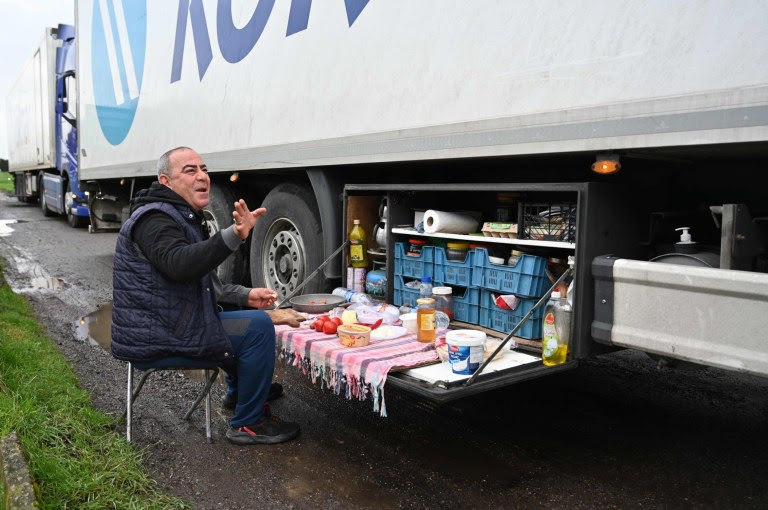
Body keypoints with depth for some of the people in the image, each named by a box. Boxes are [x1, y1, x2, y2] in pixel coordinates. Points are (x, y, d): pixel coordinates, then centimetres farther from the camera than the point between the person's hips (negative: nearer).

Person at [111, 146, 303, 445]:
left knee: (249, 318, 25)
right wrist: (234, 236, -49)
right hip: (155, 337, -11)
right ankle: (248, 424, -8)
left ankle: (239, 390, 42)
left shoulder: (181, 217, 18)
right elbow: (180, 265, -38)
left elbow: (201, 284, 22)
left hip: (160, 323, 11)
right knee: (258, 327, -18)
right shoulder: (155, 219, -16)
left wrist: (245, 295, 9)